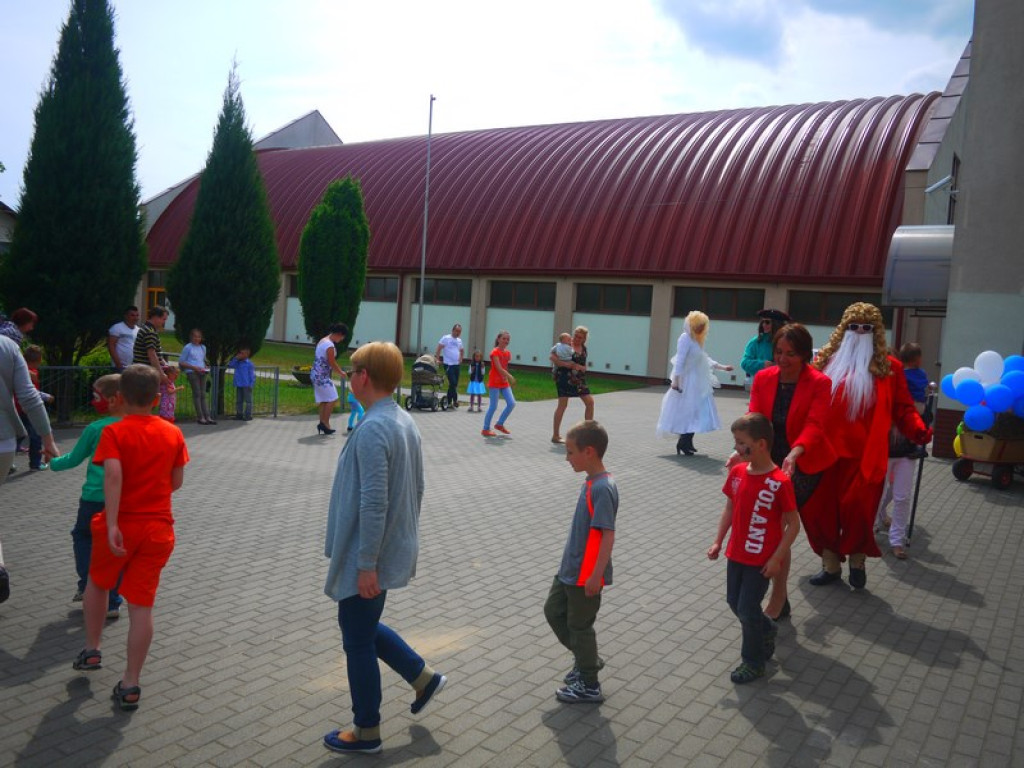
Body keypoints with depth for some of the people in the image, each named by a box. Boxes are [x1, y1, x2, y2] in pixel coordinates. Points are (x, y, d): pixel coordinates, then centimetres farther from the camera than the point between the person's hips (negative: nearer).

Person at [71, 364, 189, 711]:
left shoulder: (114, 432, -8)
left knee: (98, 584, 27)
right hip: (158, 528, 2)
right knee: (142, 604, 4)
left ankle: (92, 651, 38)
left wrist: (111, 524, -26)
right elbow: (176, 482, 6)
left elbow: (113, 476, -23)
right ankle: (130, 685, 7)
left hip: (120, 526, -1)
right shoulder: (173, 433, 2)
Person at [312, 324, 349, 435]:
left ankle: (323, 424, 15)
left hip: (316, 375, 10)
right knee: (332, 399, -3)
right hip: (322, 376, -10)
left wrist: (339, 370, 20)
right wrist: (341, 373, -1)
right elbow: (332, 363, -16)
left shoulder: (322, 341, 12)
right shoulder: (330, 345, -19)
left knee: (323, 400, 12)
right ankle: (324, 423, -2)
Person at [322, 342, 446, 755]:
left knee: (358, 641, 8)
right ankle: (423, 677, 30)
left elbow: (372, 504, -27)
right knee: (364, 628, 25)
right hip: (396, 549, 9)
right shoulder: (406, 422, 4)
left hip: (365, 559, -9)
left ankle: (366, 732, 24)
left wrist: (366, 564, -21)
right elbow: (416, 488, 13)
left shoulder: (372, 430, -24)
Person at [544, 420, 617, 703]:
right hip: (569, 569, 10)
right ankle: (587, 658, 36)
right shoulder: (592, 483, 6)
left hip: (586, 576, -10)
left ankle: (589, 685, 24)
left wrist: (596, 575, -26)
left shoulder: (602, 488, -24)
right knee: (553, 611, 21)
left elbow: (608, 534, -26)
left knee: (579, 625, 5)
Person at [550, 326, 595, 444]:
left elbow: (584, 367, 12)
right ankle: (555, 435, 1)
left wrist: (578, 366, -10)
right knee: (563, 404, -6)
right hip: (564, 377, -7)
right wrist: (566, 364, -25)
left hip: (578, 379, 7)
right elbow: (552, 357, -19)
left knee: (590, 402, 5)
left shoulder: (584, 348, 11)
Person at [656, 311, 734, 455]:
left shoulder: (696, 340, 16)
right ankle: (683, 443, -3)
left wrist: (722, 367, 21)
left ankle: (686, 443, 11)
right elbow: (680, 360, -19)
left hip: (698, 383, 9)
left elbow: (704, 359, 23)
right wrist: (675, 381, -24)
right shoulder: (685, 338, -12)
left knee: (695, 413, 7)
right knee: (688, 412, -9)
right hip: (688, 383, -9)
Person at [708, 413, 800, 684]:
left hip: (761, 560, -6)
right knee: (734, 602, 18)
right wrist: (718, 541, 5)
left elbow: (793, 523, -15)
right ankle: (767, 630, 45)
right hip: (736, 554, 6)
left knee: (747, 609, 2)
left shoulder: (779, 482, -22)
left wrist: (776, 558, -15)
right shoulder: (737, 472, -3)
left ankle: (753, 662, 24)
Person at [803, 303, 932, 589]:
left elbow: (903, 409, 2)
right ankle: (830, 565, 27)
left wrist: (919, 431, -15)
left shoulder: (888, 367, 4)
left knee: (856, 510, -6)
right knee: (819, 510, 7)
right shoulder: (828, 361, 9)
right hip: (827, 451, 3)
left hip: (865, 456, -2)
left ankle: (857, 560, 24)